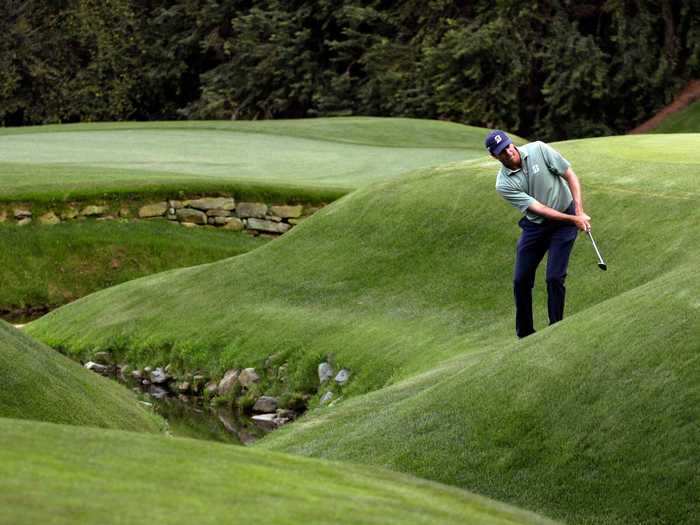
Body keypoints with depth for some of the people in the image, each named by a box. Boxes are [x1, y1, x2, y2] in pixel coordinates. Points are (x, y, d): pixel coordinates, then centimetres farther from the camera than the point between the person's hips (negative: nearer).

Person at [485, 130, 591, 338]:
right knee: (521, 280, 1)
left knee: (554, 278, -12)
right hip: (534, 226, 2)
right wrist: (574, 219, -24)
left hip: (564, 224, -2)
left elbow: (570, 176, -9)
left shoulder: (539, 150, -16)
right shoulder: (504, 184, -16)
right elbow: (539, 208, -19)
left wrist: (580, 212, -19)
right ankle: (524, 335, 17)